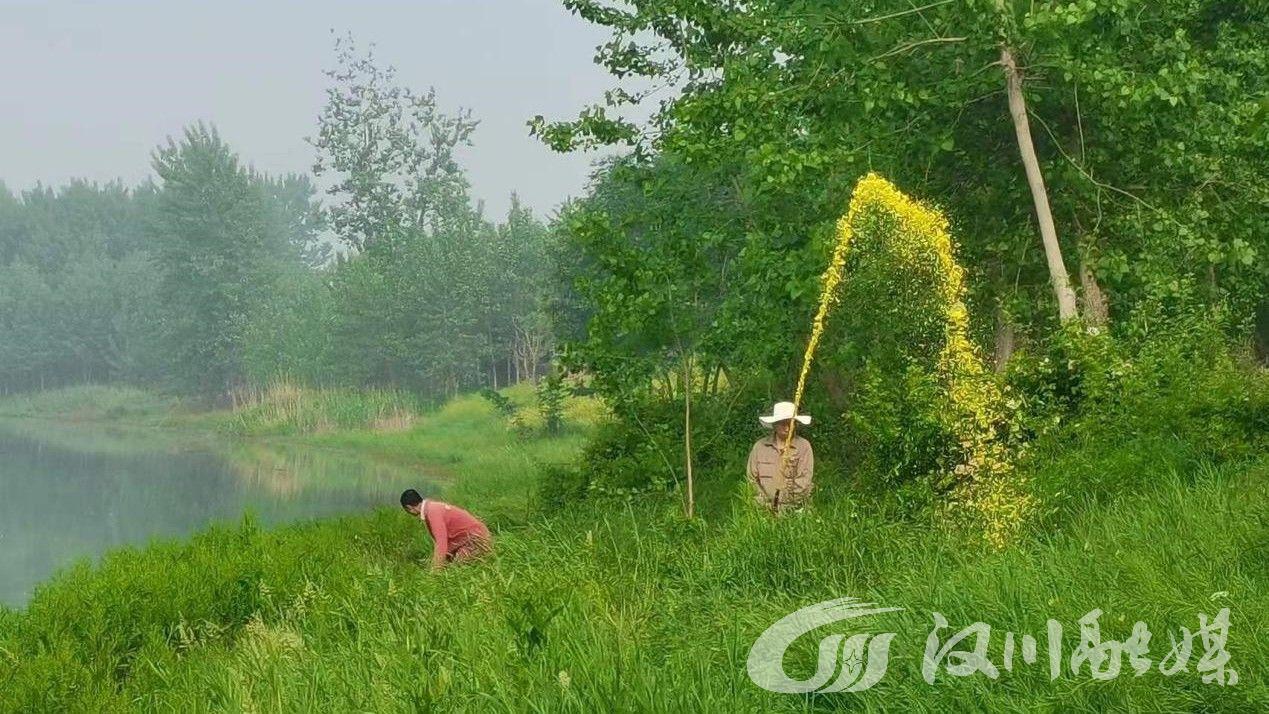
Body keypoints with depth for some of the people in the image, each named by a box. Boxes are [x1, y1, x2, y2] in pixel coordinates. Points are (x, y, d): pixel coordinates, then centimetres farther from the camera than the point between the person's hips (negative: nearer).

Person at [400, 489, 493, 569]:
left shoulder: (433, 512, -22)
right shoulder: (431, 507, 8)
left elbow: (441, 542, -28)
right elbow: (436, 539, 18)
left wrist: (436, 569, -26)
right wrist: (433, 562, 22)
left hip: (476, 538, -10)